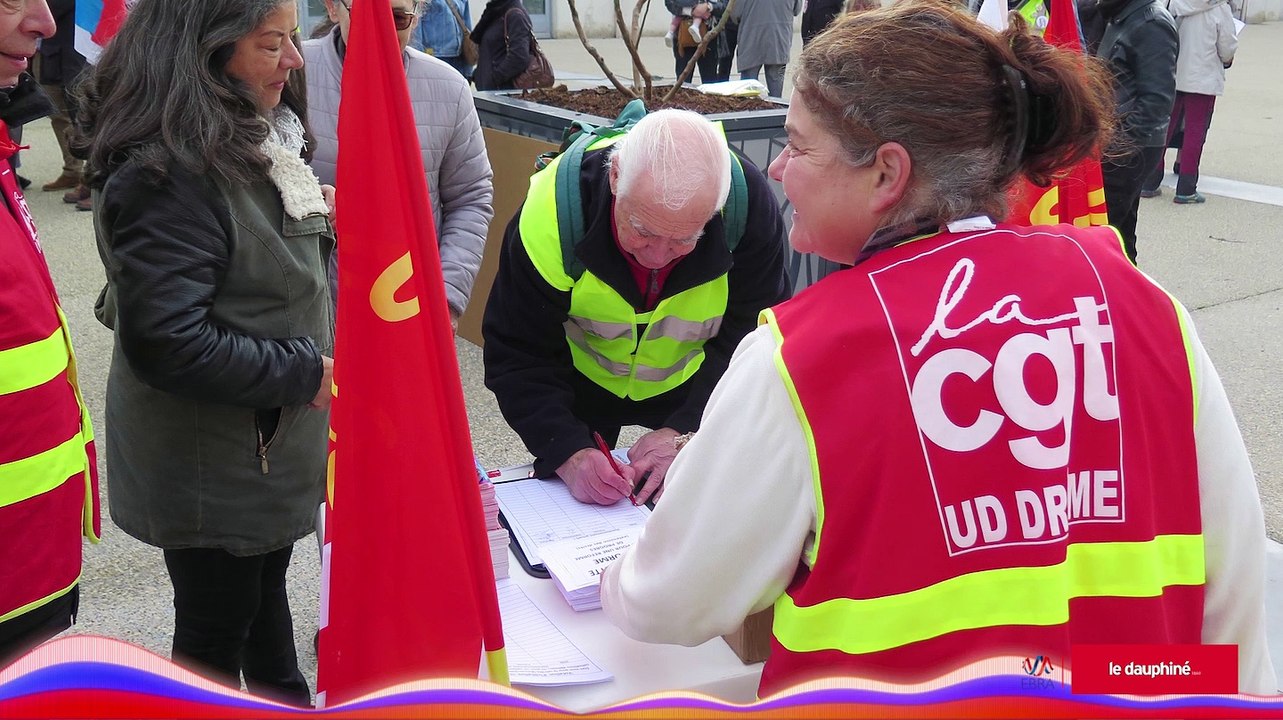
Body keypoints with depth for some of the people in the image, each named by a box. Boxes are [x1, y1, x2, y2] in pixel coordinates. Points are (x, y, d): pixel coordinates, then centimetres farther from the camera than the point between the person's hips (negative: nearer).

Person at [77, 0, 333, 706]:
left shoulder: (250, 141, 4)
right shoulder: (167, 173, -27)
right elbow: (167, 344, -30)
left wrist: (310, 215, 3)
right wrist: (305, 371, -22)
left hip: (271, 441, 10)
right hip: (212, 468, -9)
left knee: (266, 583, 28)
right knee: (216, 626, 11)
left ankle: (289, 702, 49)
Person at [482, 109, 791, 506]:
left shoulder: (751, 205, -31)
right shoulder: (553, 207, -34)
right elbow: (517, 355, -26)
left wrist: (685, 432, -33)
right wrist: (568, 454, -38)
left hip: (693, 383, 1)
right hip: (581, 380, 0)